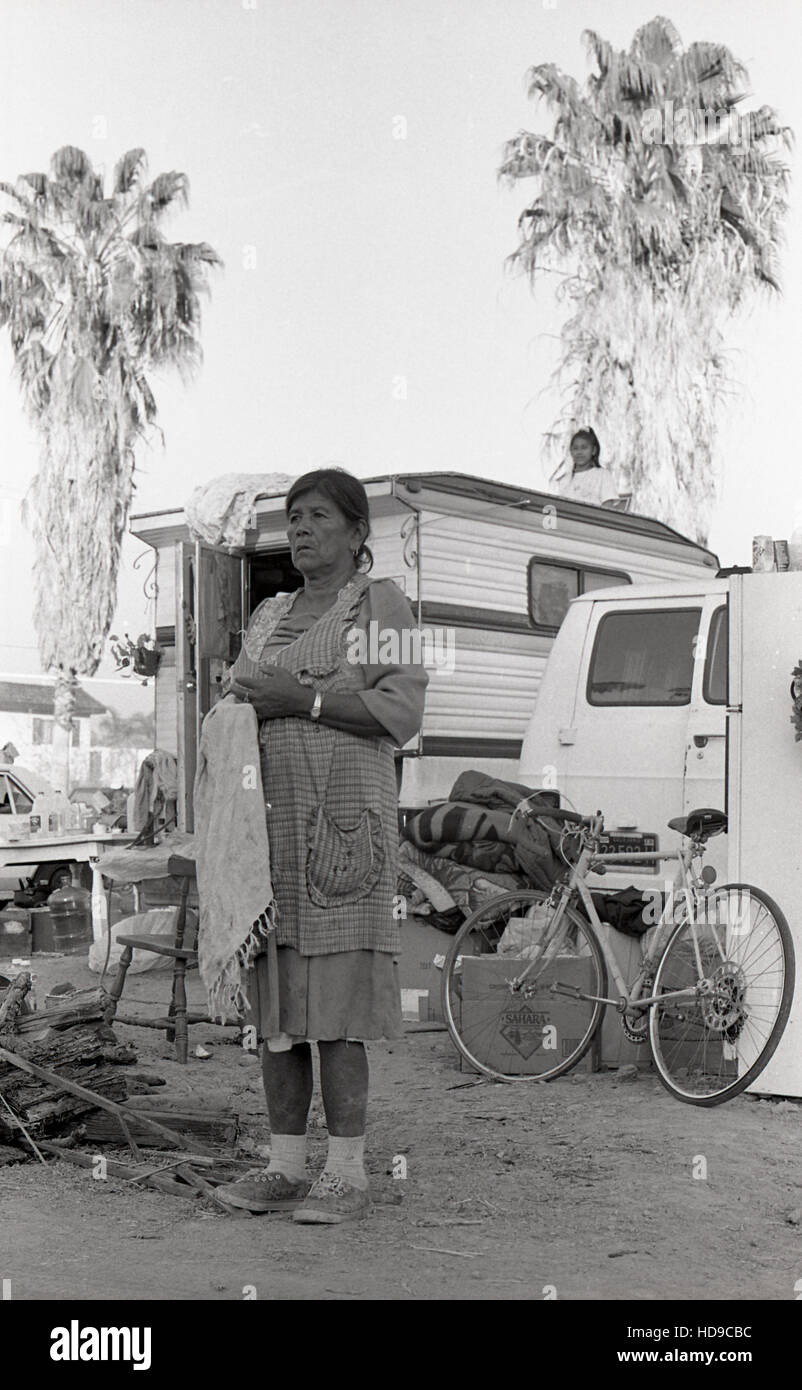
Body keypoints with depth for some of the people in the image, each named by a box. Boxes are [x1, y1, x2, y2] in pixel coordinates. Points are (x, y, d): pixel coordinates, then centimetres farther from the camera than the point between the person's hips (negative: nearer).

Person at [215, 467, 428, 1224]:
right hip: (267, 822, 7)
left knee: (333, 1007, -8)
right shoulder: (268, 616, 20)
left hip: (338, 820, -7)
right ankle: (284, 1167, 15)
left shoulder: (380, 603, 0)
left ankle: (347, 1175, 1)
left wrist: (300, 699, -14)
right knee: (275, 1000, 7)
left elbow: (401, 713, -10)